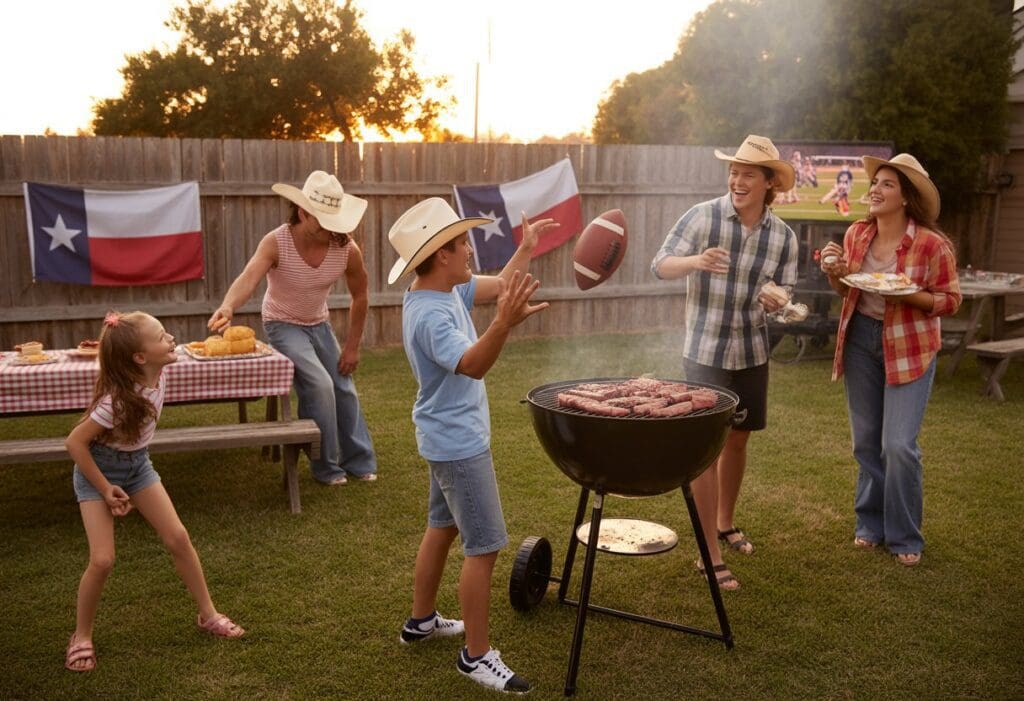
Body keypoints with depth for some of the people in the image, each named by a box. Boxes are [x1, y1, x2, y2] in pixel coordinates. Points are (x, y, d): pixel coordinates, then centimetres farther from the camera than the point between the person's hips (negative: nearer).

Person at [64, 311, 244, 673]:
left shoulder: (158, 376, -15)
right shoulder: (117, 400, -33)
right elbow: (75, 442, -24)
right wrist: (106, 489, -18)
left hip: (137, 465, 6)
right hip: (98, 470, -6)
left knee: (178, 538, 0)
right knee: (102, 560, -13)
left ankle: (208, 614, 14)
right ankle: (81, 636, 11)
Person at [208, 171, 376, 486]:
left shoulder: (347, 249, -18)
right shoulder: (276, 243, -28)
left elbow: (359, 297, -4)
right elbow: (249, 277, -45)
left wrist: (352, 346, -3)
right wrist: (227, 307, -66)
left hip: (319, 324, 4)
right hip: (283, 325, -4)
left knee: (344, 388, 5)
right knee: (319, 385, -20)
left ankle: (359, 461, 25)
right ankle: (326, 467, -2)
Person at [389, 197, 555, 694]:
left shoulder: (447, 291, 1)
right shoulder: (431, 315, -28)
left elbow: (497, 285, 16)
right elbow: (473, 365, -42)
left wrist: (525, 249, 15)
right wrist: (504, 324, -57)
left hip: (450, 438, 10)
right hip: (459, 443, -10)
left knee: (443, 528, 22)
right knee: (484, 546, -4)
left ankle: (421, 621, 38)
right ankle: (477, 656, 8)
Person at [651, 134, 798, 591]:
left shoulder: (783, 237, 0)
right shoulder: (703, 217, -11)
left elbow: (786, 292, 8)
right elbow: (660, 265, -9)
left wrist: (777, 301, -17)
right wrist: (695, 262, -30)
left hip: (751, 351, 5)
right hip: (704, 351, -4)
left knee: (738, 439, 17)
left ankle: (726, 523, 40)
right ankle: (710, 556, 3)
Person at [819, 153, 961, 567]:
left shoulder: (931, 245, -15)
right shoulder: (856, 234, -1)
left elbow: (950, 300, -8)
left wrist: (908, 295, -25)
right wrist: (834, 272, -10)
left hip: (909, 347, -4)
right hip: (860, 339, 5)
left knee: (899, 445, -6)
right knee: (866, 441, 12)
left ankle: (905, 537, 13)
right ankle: (871, 524, 29)